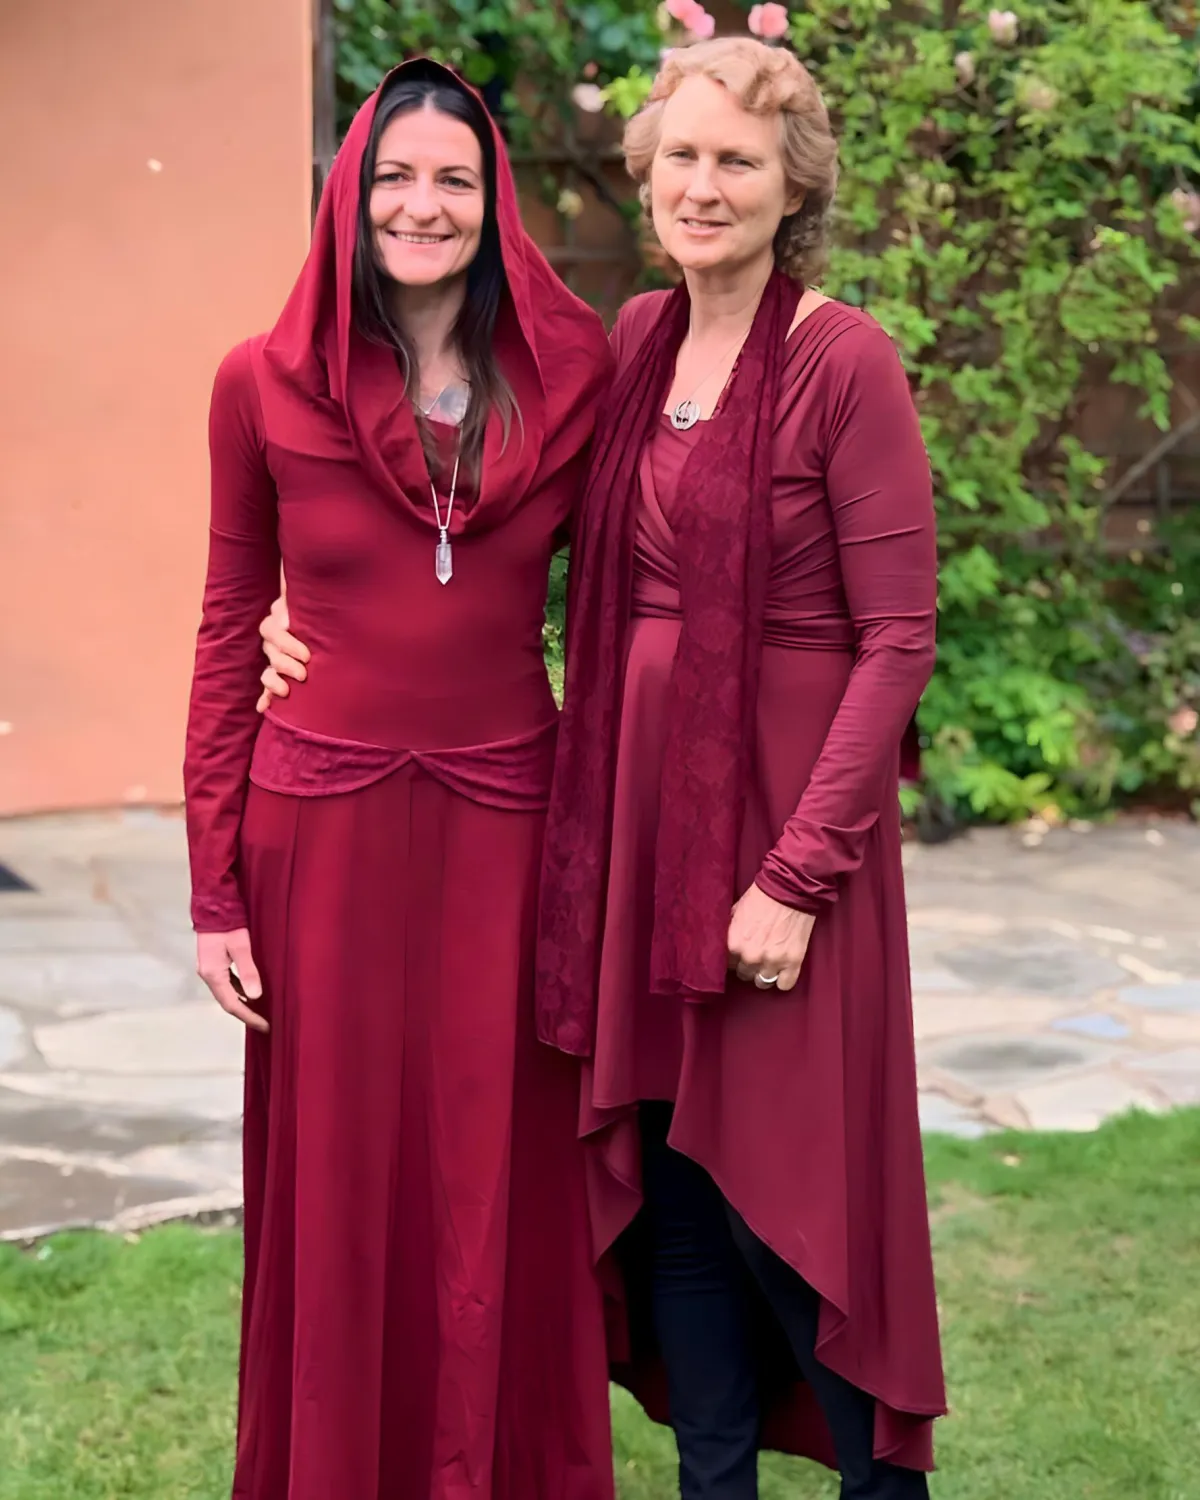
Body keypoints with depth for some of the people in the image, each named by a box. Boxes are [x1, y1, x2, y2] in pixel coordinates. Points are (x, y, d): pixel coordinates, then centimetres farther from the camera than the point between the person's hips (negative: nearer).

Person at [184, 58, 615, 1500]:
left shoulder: (571, 380, 2)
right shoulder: (265, 386, -1)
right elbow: (229, 635, 3)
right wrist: (216, 891, 0)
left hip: (508, 823, 1)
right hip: (325, 824, -1)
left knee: (502, 1179, 8)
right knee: (338, 1181, 8)